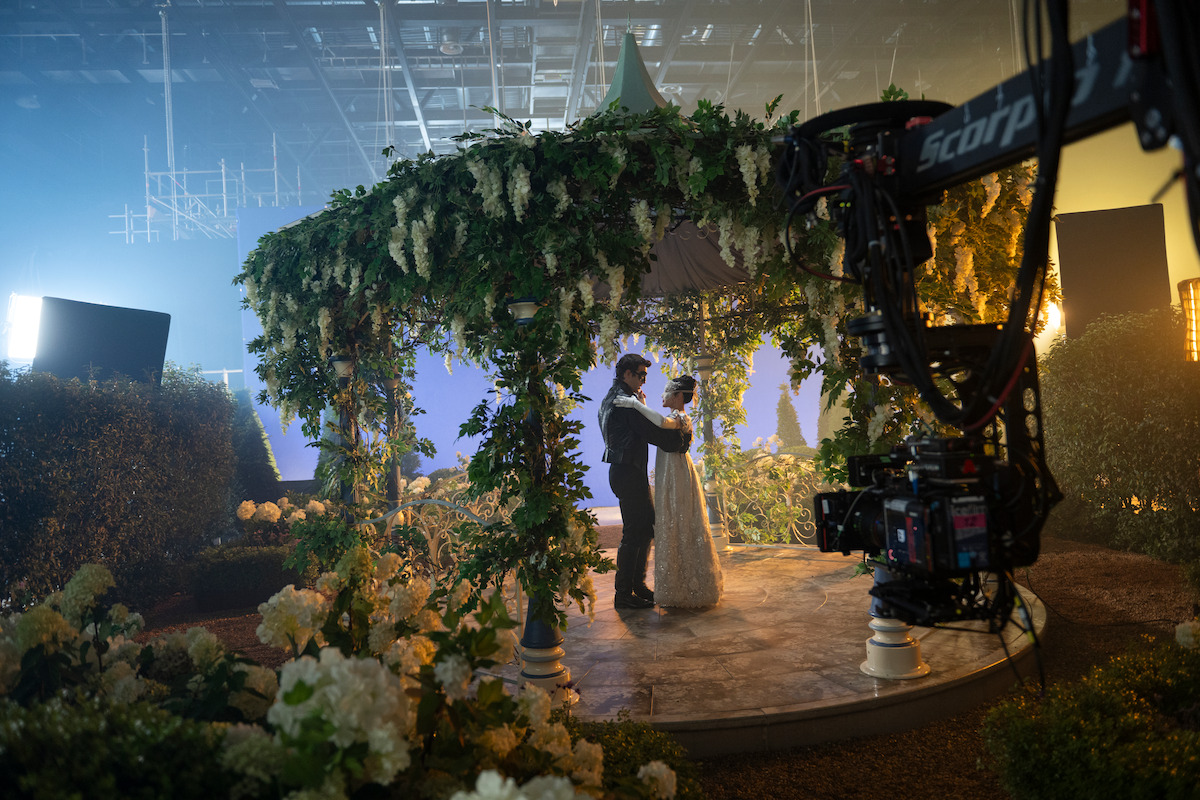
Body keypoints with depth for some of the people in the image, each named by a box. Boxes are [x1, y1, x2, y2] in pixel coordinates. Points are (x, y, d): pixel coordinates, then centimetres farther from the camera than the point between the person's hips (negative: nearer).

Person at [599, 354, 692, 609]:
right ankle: (624, 594, 2)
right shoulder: (627, 401, -16)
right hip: (628, 473, -11)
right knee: (634, 533, -5)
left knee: (648, 527, 17)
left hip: (624, 471, 11)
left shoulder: (610, 399, 17)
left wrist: (640, 405, 10)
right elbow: (653, 433, -18)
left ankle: (637, 585, 25)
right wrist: (684, 434, -3)